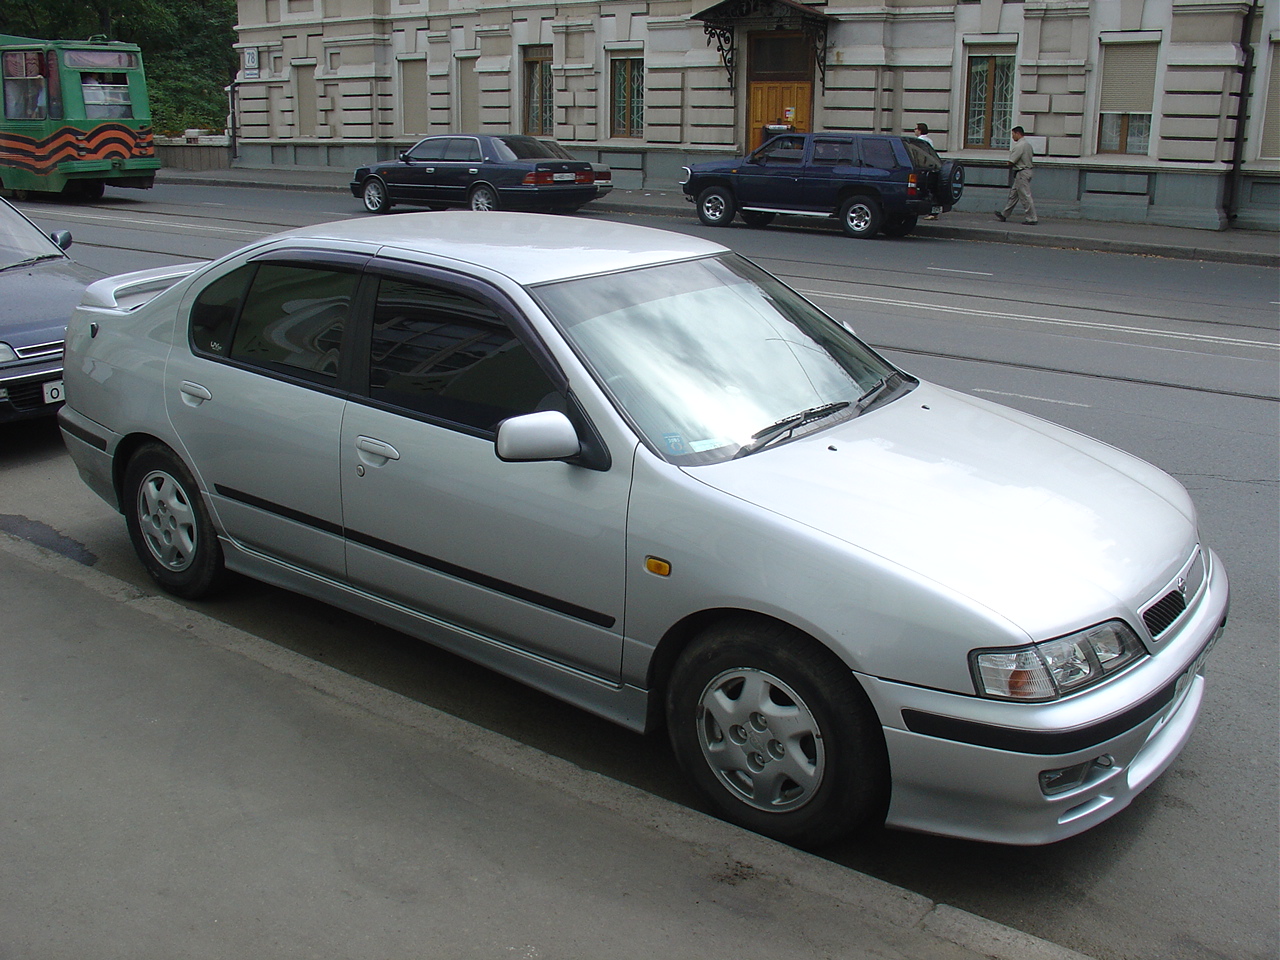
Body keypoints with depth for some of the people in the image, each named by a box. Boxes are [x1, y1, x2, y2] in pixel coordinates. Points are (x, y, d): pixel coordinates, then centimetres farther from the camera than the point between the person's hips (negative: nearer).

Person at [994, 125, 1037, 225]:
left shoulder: (1019, 146, -18)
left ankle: (1032, 219, -7)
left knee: (1025, 196, -8)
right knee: (1013, 194, 17)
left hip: (1021, 173, -10)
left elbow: (1011, 162, -18)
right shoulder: (1028, 145, 13)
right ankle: (1004, 215, 26)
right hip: (1027, 170, 10)